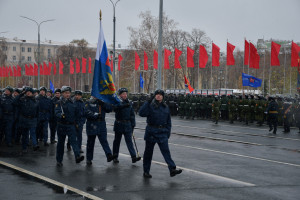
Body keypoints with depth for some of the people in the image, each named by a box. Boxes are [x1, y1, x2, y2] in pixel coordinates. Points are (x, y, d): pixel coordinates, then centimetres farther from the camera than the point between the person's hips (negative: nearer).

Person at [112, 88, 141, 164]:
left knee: (129, 141, -4)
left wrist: (133, 124, 6)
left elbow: (132, 115, 12)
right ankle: (115, 157, 19)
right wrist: (125, 105, -41)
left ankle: (134, 157, -11)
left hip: (127, 124, 2)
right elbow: (115, 108, -29)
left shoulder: (129, 103, 8)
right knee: (117, 141, 8)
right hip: (119, 124, -2)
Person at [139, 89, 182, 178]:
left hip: (162, 132, 2)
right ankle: (146, 171, 17)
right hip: (151, 131, -2)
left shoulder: (165, 107, 9)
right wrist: (147, 103, -22)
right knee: (148, 151, 7)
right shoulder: (150, 105, -4)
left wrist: (168, 132, 8)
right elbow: (141, 113, -20)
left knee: (166, 150, -7)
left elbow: (168, 121, 14)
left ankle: (172, 169, -14)